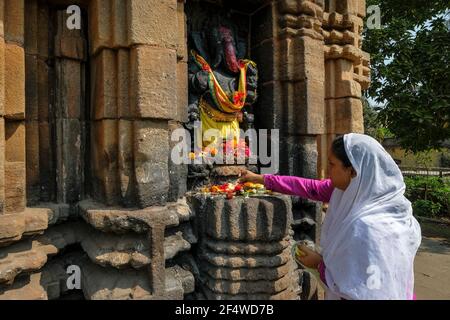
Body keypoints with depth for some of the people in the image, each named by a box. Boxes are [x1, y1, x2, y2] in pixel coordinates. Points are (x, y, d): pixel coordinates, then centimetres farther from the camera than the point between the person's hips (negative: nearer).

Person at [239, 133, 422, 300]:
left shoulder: (369, 227, -34)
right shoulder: (352, 189, -11)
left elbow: (362, 292, -28)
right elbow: (312, 188, -2)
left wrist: (320, 265, -16)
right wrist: (260, 179, 1)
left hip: (347, 292, -7)